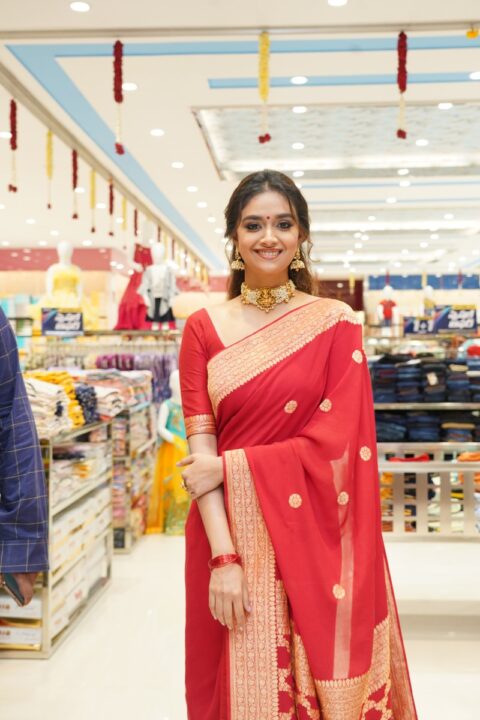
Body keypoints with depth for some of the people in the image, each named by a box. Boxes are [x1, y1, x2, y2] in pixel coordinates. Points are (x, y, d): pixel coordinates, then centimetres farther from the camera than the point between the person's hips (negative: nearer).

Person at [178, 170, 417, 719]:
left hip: (313, 543, -1)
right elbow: (199, 449, -5)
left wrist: (227, 467, -12)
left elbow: (335, 443, -8)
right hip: (229, 536, 1)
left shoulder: (336, 324, -2)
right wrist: (224, 556, -14)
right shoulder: (203, 329, 1)